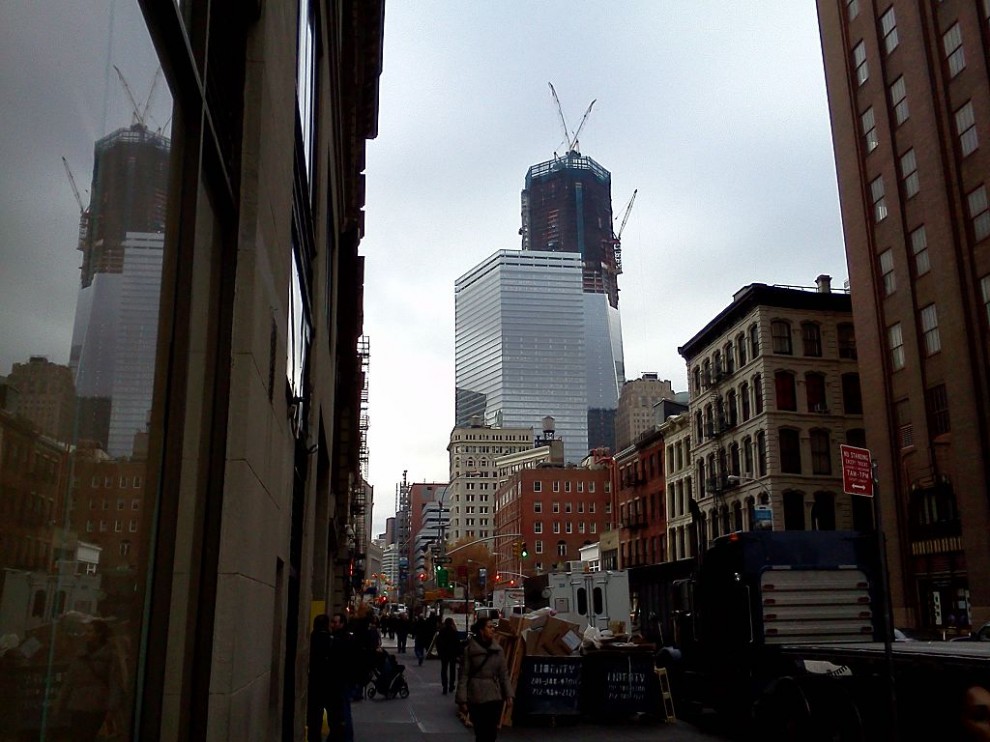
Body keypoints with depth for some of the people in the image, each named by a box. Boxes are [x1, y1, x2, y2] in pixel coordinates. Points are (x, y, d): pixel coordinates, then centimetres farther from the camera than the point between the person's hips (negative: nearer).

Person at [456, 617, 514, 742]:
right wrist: (462, 700, -10)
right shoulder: (469, 650, -7)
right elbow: (463, 676, -7)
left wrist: (508, 695, 1)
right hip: (477, 699, -4)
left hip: (495, 698, 4)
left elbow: (504, 674, 7)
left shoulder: (497, 649, 5)